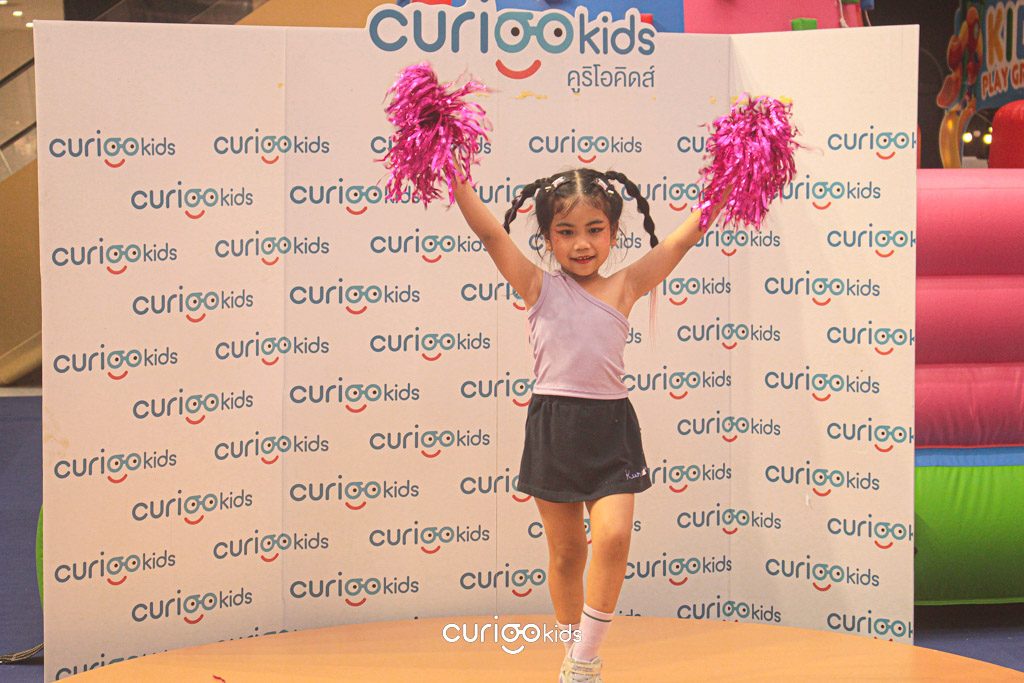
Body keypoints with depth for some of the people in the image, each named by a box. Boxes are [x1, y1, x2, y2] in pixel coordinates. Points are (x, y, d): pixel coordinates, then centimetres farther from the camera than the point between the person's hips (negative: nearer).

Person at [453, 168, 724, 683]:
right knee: (565, 551, 10)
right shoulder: (539, 288, 0)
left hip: (610, 427, 0)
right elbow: (490, 233, -8)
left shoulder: (624, 286, 3)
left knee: (613, 537, -13)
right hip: (553, 426, 0)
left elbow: (683, 238, 0)